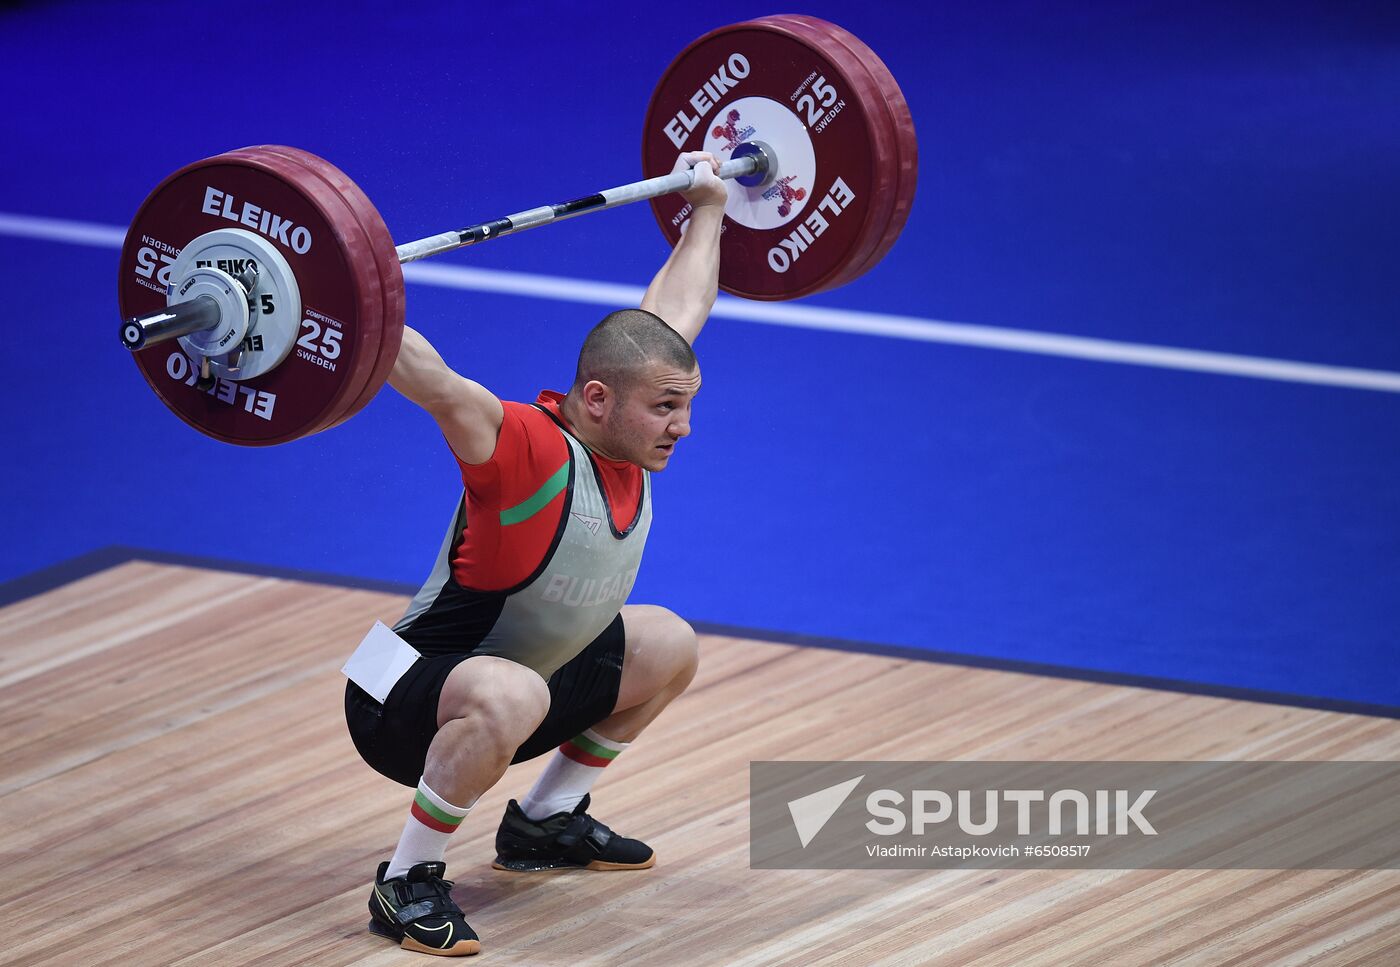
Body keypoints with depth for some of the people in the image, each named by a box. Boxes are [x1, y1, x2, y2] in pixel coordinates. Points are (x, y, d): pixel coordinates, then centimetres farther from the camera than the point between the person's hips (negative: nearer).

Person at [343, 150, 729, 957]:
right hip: (404, 703, -9)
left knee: (670, 647, 17)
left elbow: (675, 311, 10)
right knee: (507, 697, -41)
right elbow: (427, 379, -45)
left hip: (513, 682, 9)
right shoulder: (527, 452, -28)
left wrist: (708, 208, 20)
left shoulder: (628, 438, -5)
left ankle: (547, 822, 27)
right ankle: (408, 884, -20)